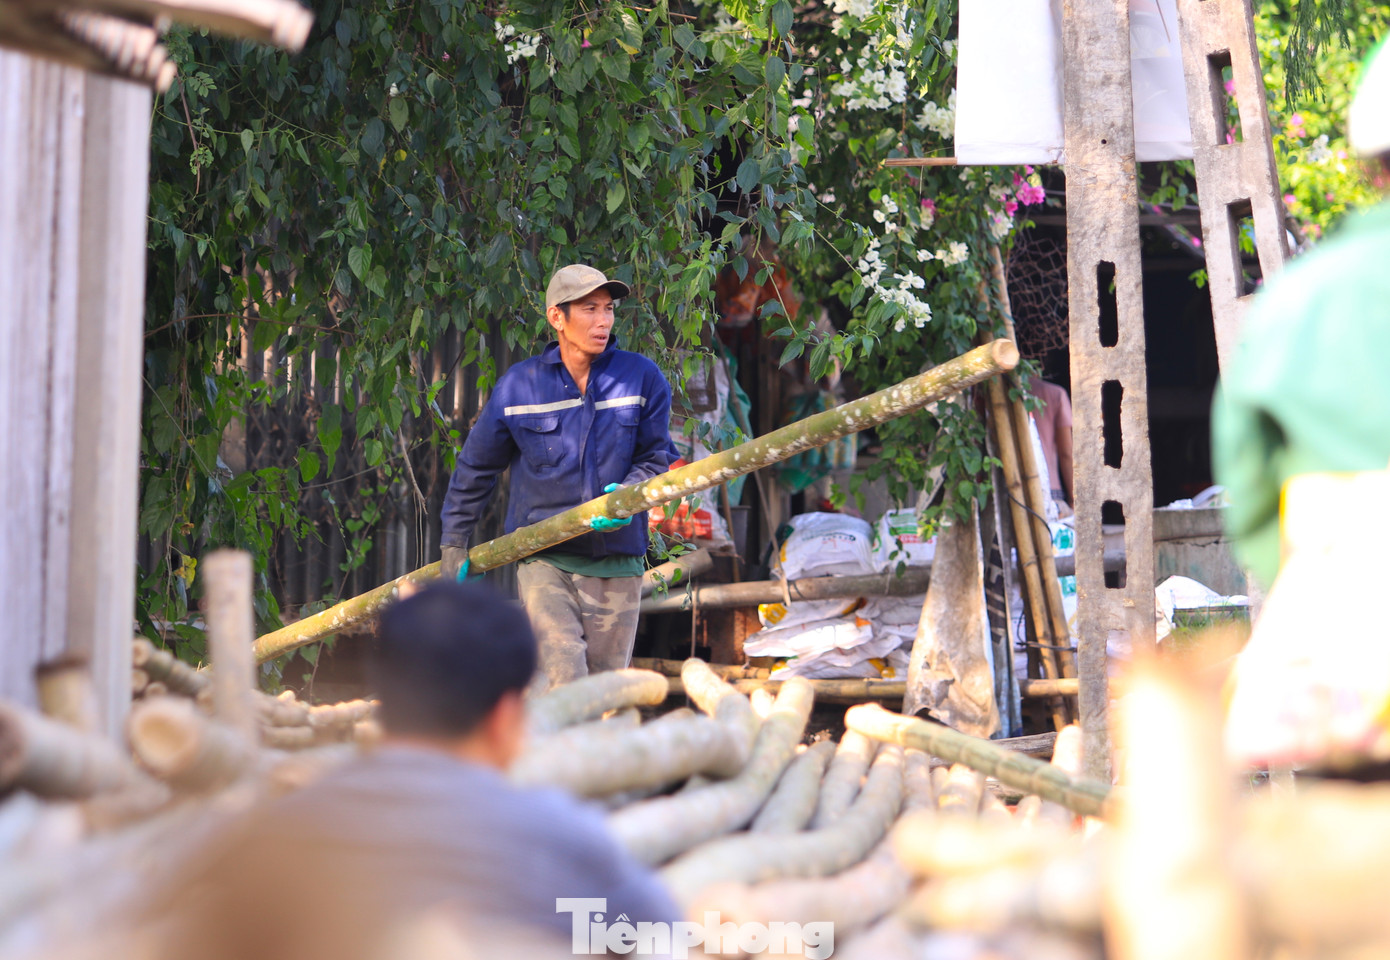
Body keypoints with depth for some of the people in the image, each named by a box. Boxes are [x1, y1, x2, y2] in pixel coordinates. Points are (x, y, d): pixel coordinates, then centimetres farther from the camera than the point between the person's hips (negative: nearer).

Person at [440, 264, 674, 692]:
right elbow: (476, 466, 14)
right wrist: (454, 543, 14)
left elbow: (658, 458, 8)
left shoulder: (642, 378, 3)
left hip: (617, 563, 2)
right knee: (563, 678, -21)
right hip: (544, 558, -2)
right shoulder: (517, 387, 3)